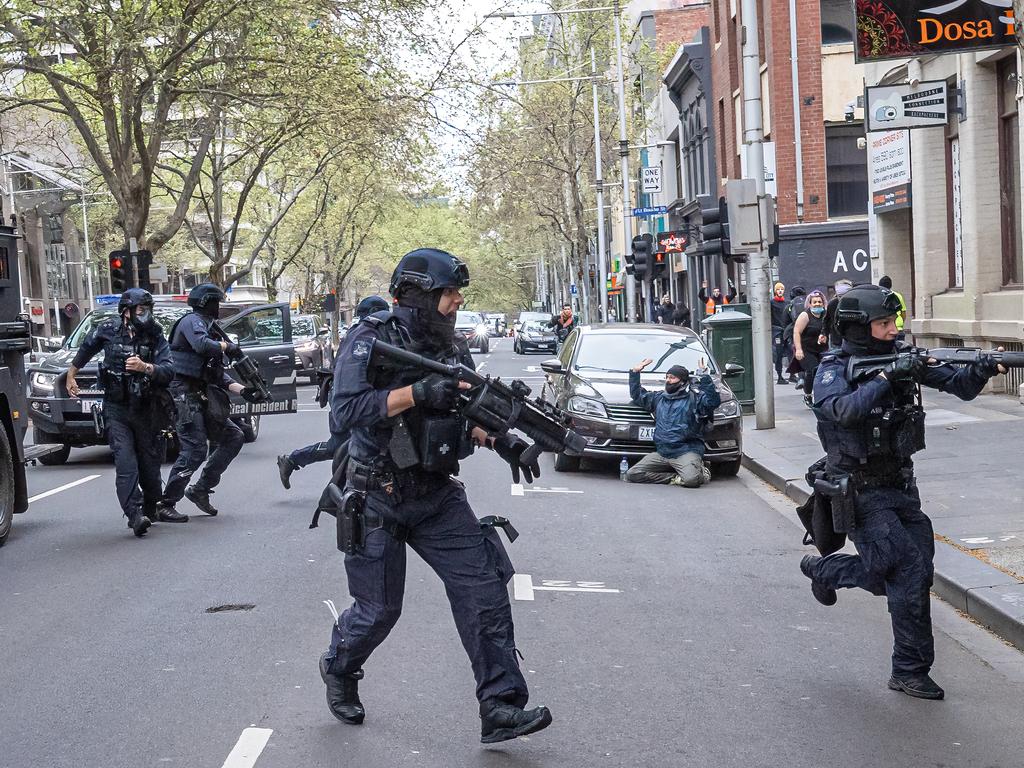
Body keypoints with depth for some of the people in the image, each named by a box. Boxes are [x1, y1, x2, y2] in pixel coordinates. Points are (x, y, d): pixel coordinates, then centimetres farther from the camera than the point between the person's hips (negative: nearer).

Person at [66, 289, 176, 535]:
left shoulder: (155, 336, -3)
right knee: (126, 462, -16)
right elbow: (85, 350, 17)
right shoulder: (107, 330, -4)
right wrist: (71, 376, 26)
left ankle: (152, 509, 29)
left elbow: (168, 372, -13)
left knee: (150, 462, 10)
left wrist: (144, 367, -29)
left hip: (147, 409, 2)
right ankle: (135, 515, -24)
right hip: (117, 409, -2)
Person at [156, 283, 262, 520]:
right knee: (194, 451, -14)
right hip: (185, 394, -10)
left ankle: (200, 489, 11)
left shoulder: (207, 326, 23)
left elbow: (217, 375, 22)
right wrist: (226, 346, -10)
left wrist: (242, 390, 10)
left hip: (201, 397, 10)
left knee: (233, 437, 8)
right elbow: (202, 345, -29)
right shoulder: (192, 321, -5)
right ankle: (165, 504, -8)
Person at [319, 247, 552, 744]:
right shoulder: (372, 341, -12)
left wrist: (500, 442, -4)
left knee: (483, 587, -8)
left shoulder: (451, 351, 8)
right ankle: (339, 669, 37)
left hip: (438, 496, 6)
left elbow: (465, 418, 16)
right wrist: (418, 392, -30)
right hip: (378, 499, -5)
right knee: (379, 609, 4)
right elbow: (345, 410, -24)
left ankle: (500, 710, -5)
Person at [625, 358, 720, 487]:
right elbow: (637, 396, 34)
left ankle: (699, 471, 3)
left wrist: (705, 378, -16)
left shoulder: (694, 397, 3)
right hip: (661, 453, 6)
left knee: (691, 479, -35)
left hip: (686, 451, -6)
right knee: (632, 475, -12)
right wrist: (635, 372, 27)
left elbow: (713, 401, -15)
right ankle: (675, 478, -5)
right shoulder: (659, 398, 21)